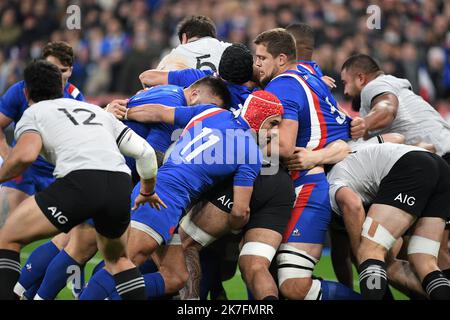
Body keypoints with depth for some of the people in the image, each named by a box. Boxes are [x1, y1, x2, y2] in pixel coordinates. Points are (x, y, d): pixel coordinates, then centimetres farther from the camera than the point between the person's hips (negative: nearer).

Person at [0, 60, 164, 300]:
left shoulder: (33, 113, 18)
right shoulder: (97, 111, 33)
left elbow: (26, 154, -4)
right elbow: (145, 152, 30)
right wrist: (148, 191, 46)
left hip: (80, 180, -5)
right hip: (121, 186, 5)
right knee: (117, 259, 31)